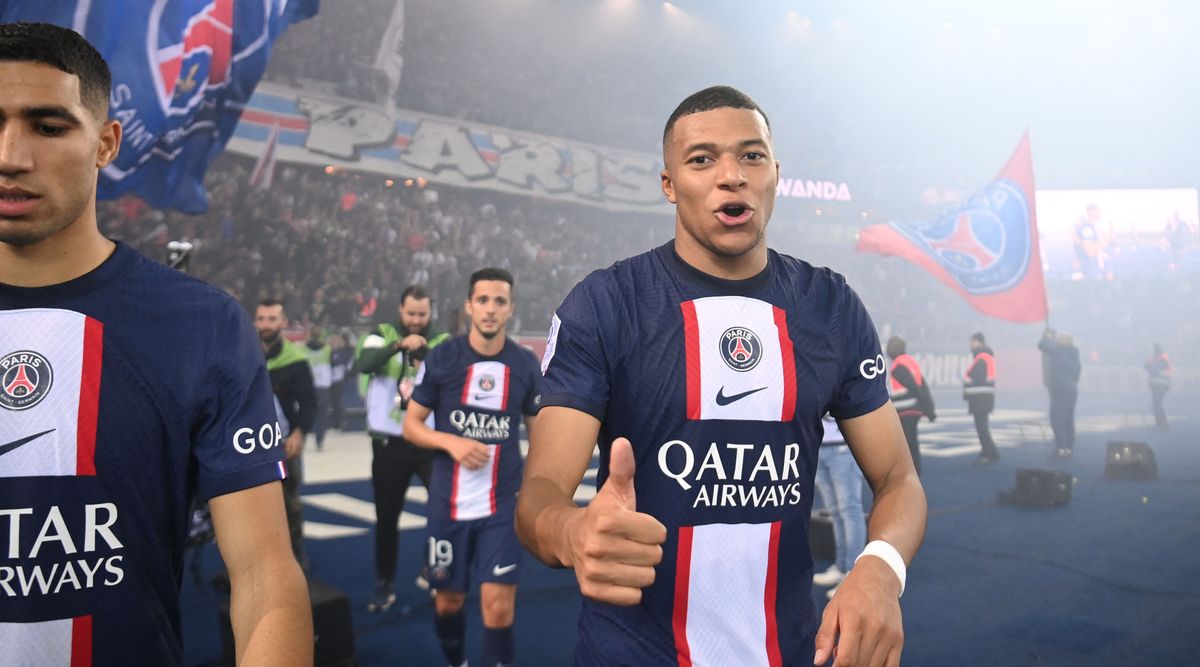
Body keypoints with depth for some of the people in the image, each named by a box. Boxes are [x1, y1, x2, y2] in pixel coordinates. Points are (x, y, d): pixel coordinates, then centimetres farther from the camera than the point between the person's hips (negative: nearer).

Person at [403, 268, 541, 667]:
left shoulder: (526, 364, -2)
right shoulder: (441, 358, -6)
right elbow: (411, 424, 0)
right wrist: (452, 442, -18)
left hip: (503, 504, 0)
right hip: (448, 502, 1)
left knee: (498, 603, -7)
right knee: (448, 600, 16)